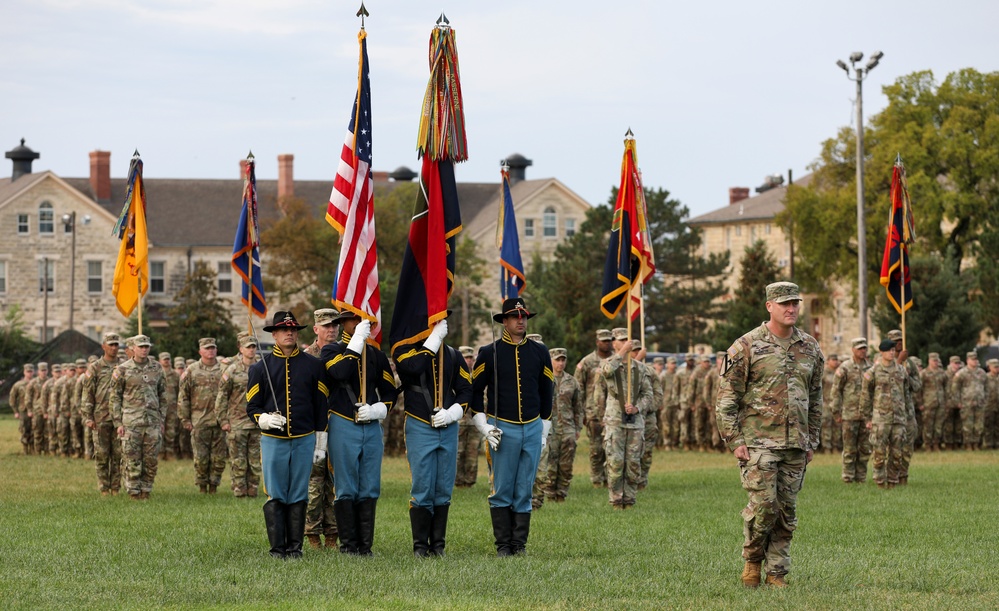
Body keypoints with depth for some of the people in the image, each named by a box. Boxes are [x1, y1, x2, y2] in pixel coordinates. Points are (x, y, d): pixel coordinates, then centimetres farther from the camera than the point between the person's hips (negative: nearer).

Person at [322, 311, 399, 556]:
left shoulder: (376, 355, 13)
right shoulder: (331, 350, 2)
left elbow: (390, 391, 15)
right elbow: (341, 372, -21)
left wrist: (377, 410, -4)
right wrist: (357, 341, -18)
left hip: (372, 428, 4)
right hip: (343, 428, -4)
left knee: (370, 490, 3)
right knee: (346, 489, -3)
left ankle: (365, 545, 8)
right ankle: (348, 545, 2)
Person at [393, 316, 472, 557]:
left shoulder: (453, 355, 11)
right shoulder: (404, 349, -1)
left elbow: (466, 389, 11)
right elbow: (414, 367, -24)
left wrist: (452, 413, -7)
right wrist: (434, 339, -16)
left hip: (449, 429, 4)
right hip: (420, 428, -4)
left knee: (444, 490, 6)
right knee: (422, 490, -6)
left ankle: (438, 544, 13)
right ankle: (420, 545, 2)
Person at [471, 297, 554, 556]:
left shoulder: (540, 352, 8)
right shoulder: (489, 353, 0)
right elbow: (474, 391, 4)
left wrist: (544, 431, 14)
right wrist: (484, 427, -4)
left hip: (533, 428, 2)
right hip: (502, 429, -2)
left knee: (524, 491, 4)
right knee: (502, 491, -2)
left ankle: (520, 544, 8)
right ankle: (503, 545, 4)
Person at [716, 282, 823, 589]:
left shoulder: (810, 348, 9)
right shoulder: (746, 347, -5)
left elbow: (815, 399, 17)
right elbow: (727, 398, -4)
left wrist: (812, 441, 14)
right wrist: (734, 441, -9)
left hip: (795, 444, 4)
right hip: (758, 442, -4)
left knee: (787, 511, 5)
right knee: (763, 505, -11)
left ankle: (776, 572, 13)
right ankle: (752, 560, 11)